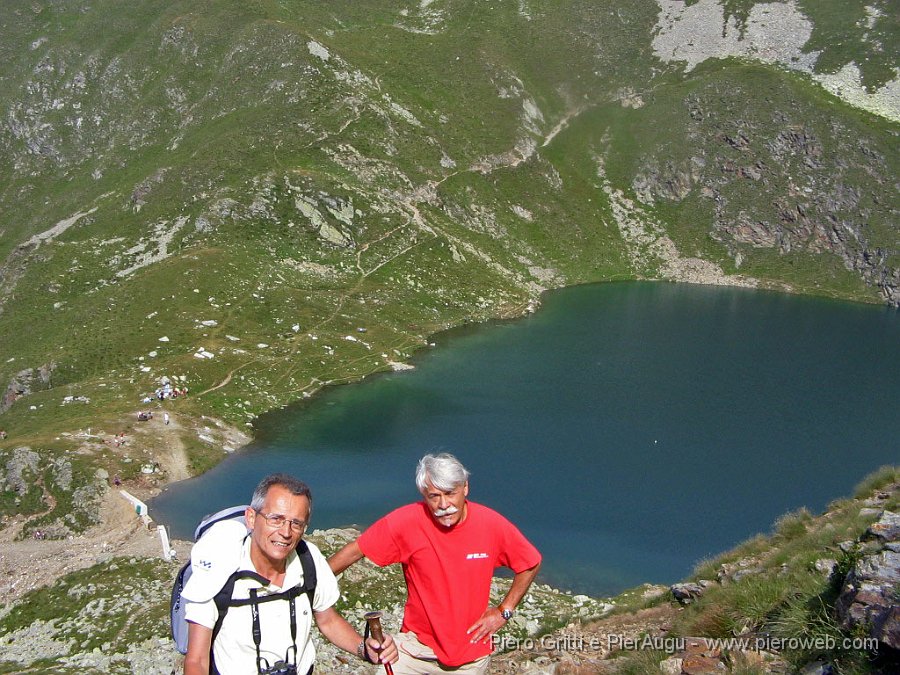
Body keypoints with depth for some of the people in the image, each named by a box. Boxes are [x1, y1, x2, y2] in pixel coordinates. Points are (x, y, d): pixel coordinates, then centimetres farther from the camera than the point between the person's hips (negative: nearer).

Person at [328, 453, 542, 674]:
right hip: (417, 642, -1)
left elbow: (531, 564, 0)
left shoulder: (492, 523, -15)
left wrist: (503, 611, -3)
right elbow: (355, 550, -11)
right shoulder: (408, 520, -20)